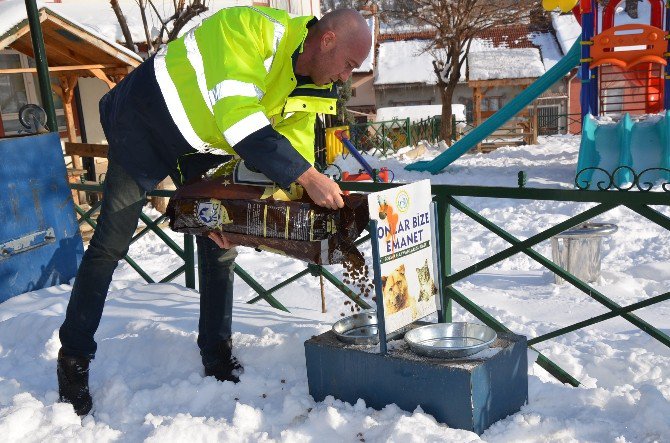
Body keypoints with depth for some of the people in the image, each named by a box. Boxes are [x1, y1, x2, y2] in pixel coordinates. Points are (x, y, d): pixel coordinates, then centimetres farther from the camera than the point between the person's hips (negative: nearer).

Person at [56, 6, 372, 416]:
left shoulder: (311, 89, -7)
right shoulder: (252, 28, -33)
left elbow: (296, 150, -6)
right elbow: (238, 116, -44)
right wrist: (307, 176, -46)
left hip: (204, 146, 7)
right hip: (146, 120, -7)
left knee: (220, 247, 4)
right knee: (110, 244, -4)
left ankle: (218, 358, 18)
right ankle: (74, 357, 11)